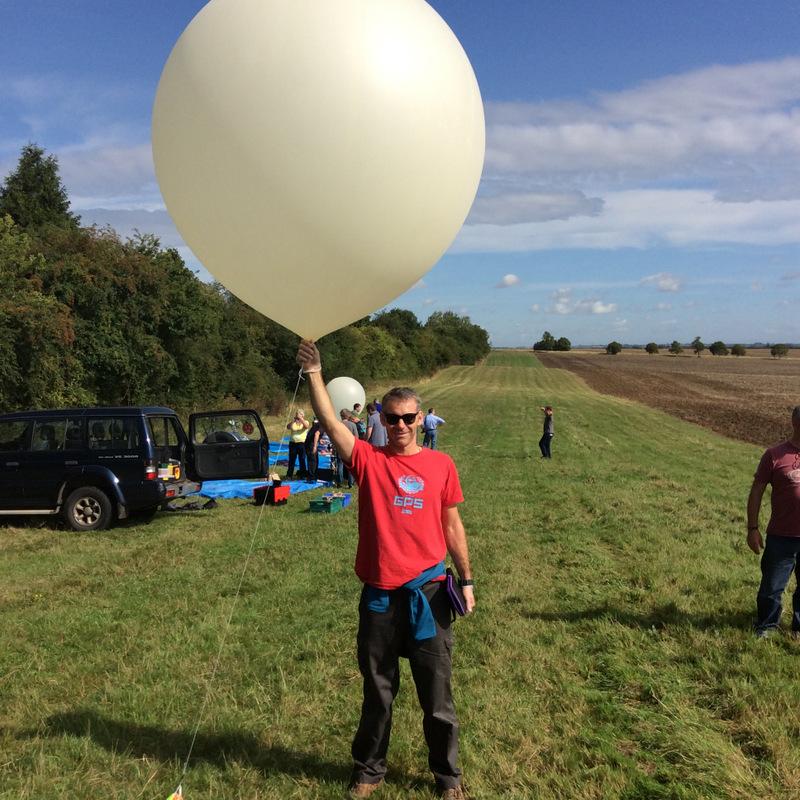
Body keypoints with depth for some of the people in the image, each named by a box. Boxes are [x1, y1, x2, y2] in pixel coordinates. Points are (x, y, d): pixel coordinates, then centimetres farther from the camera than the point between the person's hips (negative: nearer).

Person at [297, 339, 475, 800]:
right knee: (378, 692, 15)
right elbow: (330, 422, -17)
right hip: (379, 594, 0)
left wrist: (466, 580, 5)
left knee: (437, 694, 11)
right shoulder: (369, 460, -3)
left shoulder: (441, 465, 1)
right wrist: (314, 373, -28)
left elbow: (452, 525, 6)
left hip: (428, 592, 0)